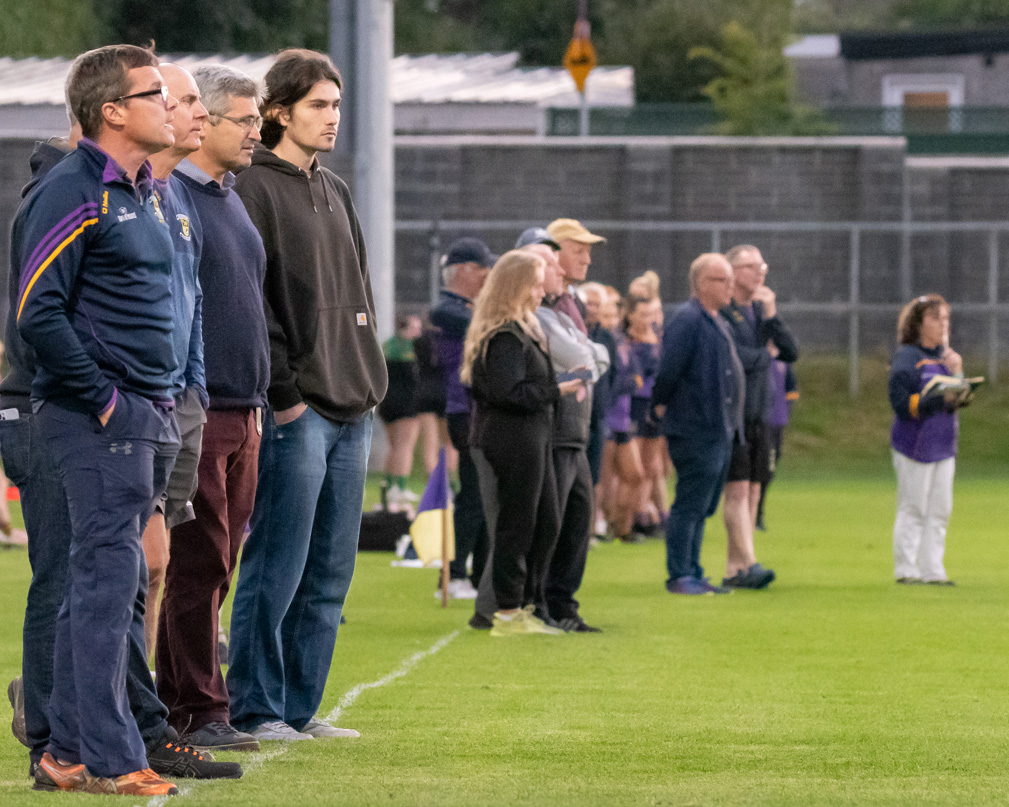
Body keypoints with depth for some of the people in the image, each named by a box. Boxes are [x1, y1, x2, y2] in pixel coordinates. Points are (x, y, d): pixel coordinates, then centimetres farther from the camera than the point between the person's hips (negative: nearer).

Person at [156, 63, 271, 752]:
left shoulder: (232, 199, 19)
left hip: (241, 413, 9)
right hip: (192, 413, -9)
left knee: (216, 565, 10)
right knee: (200, 563, -6)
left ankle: (169, 705, 16)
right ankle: (200, 714, -2)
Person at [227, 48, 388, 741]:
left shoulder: (336, 191, 18)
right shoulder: (257, 190, -7)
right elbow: (247, 300, -12)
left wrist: (371, 379, 12)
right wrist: (283, 391, -15)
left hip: (352, 407, 8)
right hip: (297, 408, -8)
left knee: (331, 572, 9)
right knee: (278, 567, -7)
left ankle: (302, 707, 15)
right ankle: (255, 709, -1)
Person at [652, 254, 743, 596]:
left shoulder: (719, 324, 16)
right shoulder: (687, 320, -14)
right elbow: (668, 369, -19)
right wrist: (661, 405, -8)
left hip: (721, 431, 9)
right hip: (695, 432, -9)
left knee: (702, 509, 13)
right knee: (689, 507, -5)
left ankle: (693, 574, 18)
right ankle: (680, 576, -1)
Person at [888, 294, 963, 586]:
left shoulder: (947, 356, 13)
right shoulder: (906, 357, -8)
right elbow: (901, 402, -16)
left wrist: (957, 373, -7)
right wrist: (940, 400, -23)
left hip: (944, 444, 7)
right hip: (915, 442, -7)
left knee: (940, 510, 7)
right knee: (913, 509, -2)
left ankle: (932, 570, 12)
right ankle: (906, 570, 4)